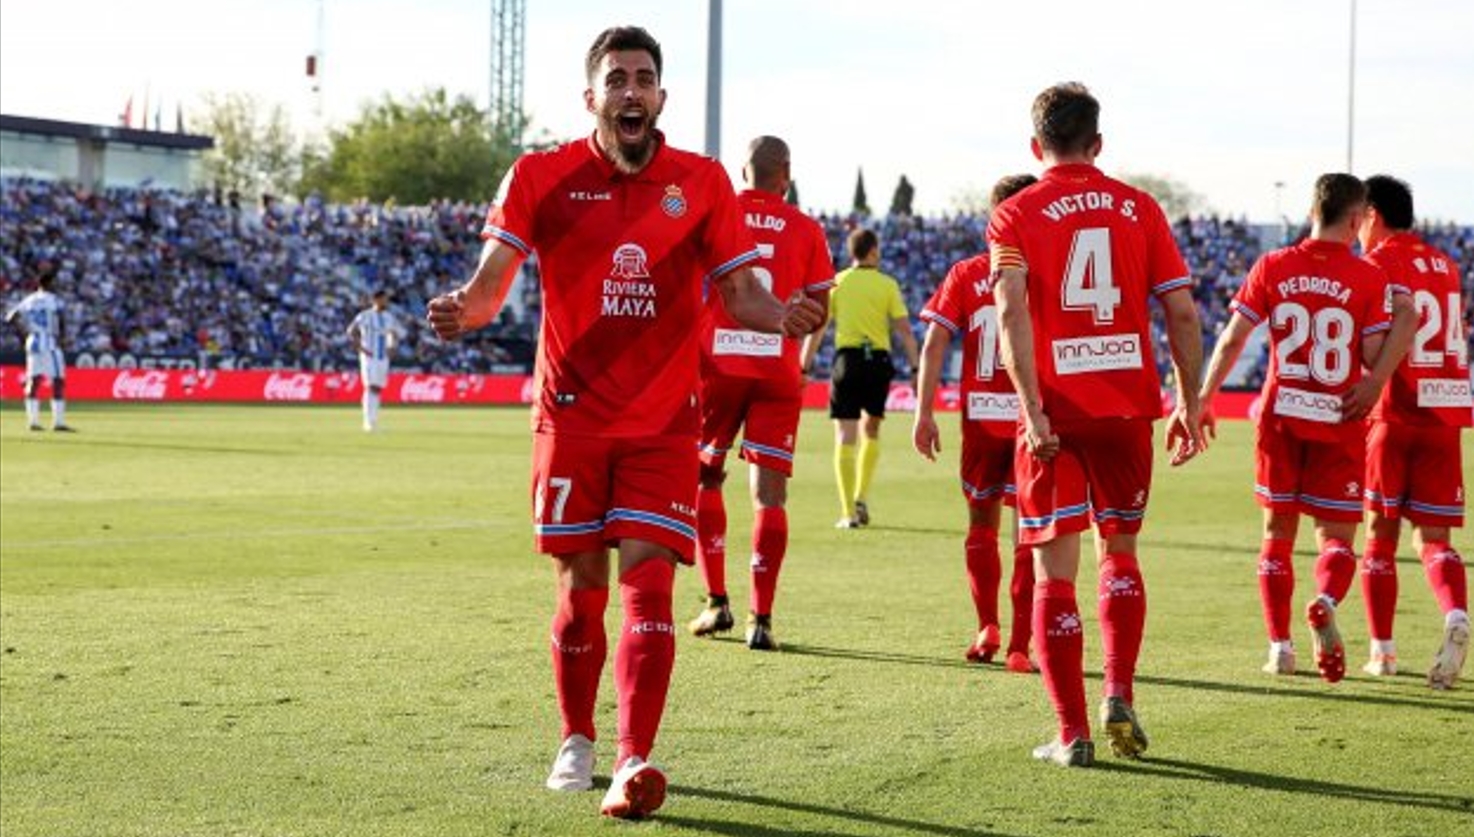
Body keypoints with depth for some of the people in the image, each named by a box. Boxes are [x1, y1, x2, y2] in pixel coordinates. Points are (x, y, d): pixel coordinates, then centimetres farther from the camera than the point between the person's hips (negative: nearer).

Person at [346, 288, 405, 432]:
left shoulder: (389, 318, 9)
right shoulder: (365, 316, -8)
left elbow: (396, 333, 22)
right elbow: (351, 332, -9)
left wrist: (392, 347, 4)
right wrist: (361, 348, -15)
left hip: (383, 359, 6)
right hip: (369, 358, -6)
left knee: (377, 389, 8)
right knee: (370, 388, -13)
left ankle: (372, 420, 17)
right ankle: (369, 422, -14)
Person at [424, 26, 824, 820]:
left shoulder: (702, 182, 2)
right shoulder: (541, 176, -1)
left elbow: (738, 292, 4)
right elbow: (492, 280, -3)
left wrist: (783, 316, -18)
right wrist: (463, 308, -26)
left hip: (664, 425, 0)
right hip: (572, 418, 0)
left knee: (649, 580, -11)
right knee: (581, 589, 5)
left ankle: (633, 764, -16)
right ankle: (576, 741, 25)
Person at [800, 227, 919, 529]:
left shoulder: (835, 283, 6)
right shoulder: (887, 285, 4)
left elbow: (816, 328, 3)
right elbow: (904, 329, -1)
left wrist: (804, 369, 7)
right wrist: (915, 369, 2)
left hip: (847, 359, 0)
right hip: (878, 360, 0)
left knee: (846, 435, 0)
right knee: (872, 429, 20)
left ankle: (849, 513, -5)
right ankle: (862, 498, 9)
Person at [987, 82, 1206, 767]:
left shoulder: (1015, 215, 1)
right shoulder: (1139, 209, 8)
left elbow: (1011, 310, -14)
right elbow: (1182, 312, 2)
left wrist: (1032, 408, -17)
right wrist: (1188, 403, 9)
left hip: (1054, 414, -2)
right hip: (1129, 404, 2)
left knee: (1054, 571, 3)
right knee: (1120, 551, 19)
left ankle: (1072, 733, 1)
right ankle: (1119, 697, 4)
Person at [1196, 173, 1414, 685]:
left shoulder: (1272, 267, 0)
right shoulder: (1370, 279, -5)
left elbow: (1232, 338, -1)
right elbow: (1375, 356, -8)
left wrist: (1203, 399, 4)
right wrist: (1404, 323, 7)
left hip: (1280, 417, 2)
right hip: (1339, 419, -2)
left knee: (1278, 531, 13)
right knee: (1336, 534, 5)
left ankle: (1280, 646, 10)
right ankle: (1325, 601, -26)